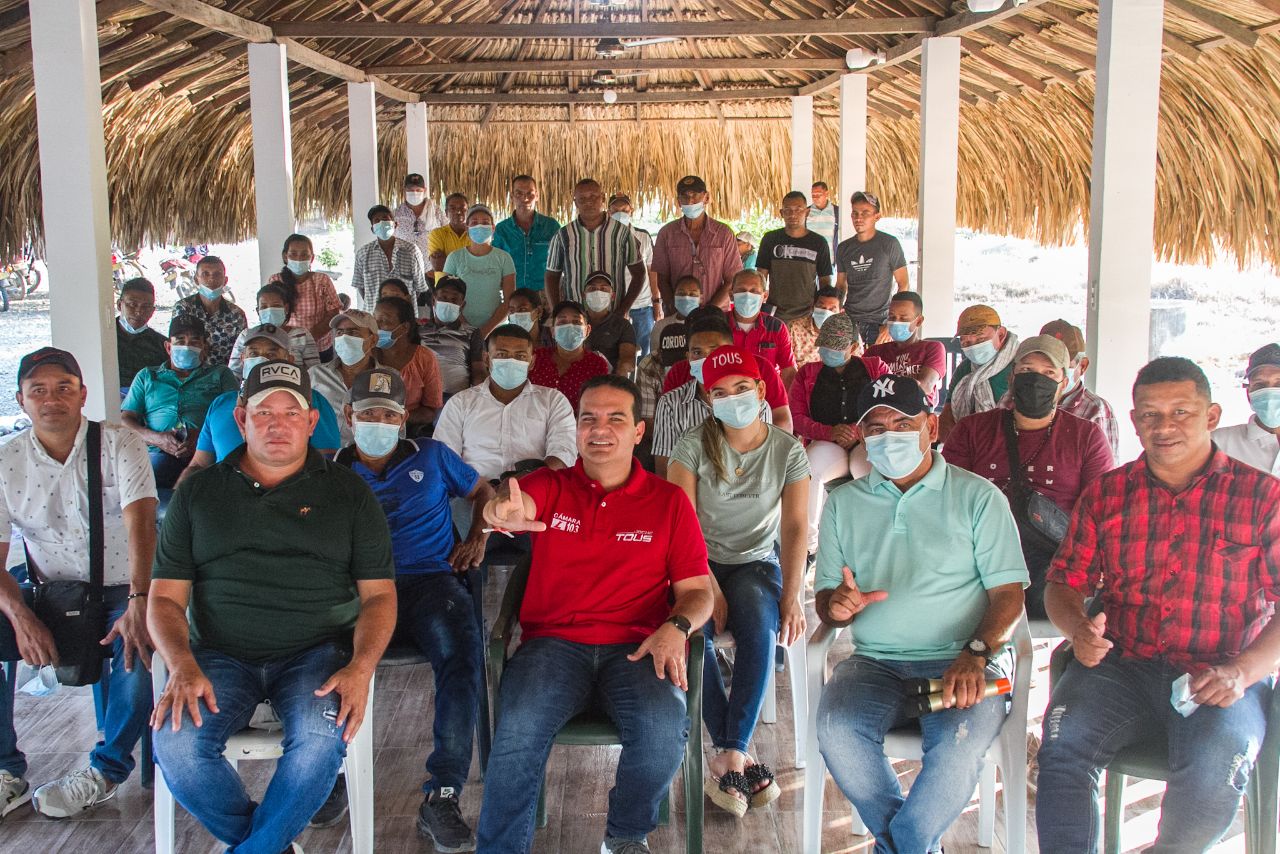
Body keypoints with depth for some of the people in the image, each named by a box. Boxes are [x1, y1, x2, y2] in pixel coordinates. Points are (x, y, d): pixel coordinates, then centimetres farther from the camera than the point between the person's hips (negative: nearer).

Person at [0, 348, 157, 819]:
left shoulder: (120, 444, -7)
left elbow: (141, 524, -20)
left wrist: (138, 603, -36)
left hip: (119, 592, -3)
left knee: (141, 644, -33)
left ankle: (106, 770, -12)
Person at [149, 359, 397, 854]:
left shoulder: (348, 492, 10)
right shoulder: (198, 492, 13)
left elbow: (379, 593, 5)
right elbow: (165, 598, 8)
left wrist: (360, 668, -14)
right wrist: (183, 666, -12)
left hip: (318, 652, -1)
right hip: (220, 654, 2)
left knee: (322, 737, -33)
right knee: (175, 744, -27)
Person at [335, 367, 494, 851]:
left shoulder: (431, 457, 21)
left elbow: (482, 491, 31)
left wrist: (477, 537, 14)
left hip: (429, 581, 0)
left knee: (462, 654, -33)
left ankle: (442, 796, -30)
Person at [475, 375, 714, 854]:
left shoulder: (669, 501, 13)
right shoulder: (549, 487, 11)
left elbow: (697, 590, 11)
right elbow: (516, 504, -13)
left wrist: (677, 627, -13)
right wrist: (504, 511, -40)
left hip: (637, 647, 0)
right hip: (553, 643, 0)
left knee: (665, 728, -30)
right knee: (520, 726, -30)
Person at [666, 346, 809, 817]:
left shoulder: (788, 451, 0)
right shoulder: (693, 446, -4)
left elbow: (794, 527, -6)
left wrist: (792, 596, -18)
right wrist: (708, 586, -22)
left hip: (758, 562, 0)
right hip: (702, 564, 0)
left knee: (759, 624, -34)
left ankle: (729, 756, -28)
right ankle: (741, 756, -22)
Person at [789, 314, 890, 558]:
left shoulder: (875, 367, 16)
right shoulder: (808, 373, 18)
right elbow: (796, 416, 8)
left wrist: (860, 429, -11)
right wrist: (830, 432, -10)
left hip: (867, 442, -1)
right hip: (825, 444, 1)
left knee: (873, 470, -40)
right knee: (807, 469, -37)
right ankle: (808, 544, -24)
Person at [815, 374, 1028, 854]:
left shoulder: (977, 496, 7)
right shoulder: (844, 503, 16)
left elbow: (1008, 594, 0)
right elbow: (825, 599, 14)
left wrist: (975, 654, -18)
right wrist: (836, 604, -12)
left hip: (959, 661, -2)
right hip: (875, 664, 3)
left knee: (959, 743, -33)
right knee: (836, 729, -28)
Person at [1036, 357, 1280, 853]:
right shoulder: (1106, 493, 13)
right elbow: (1064, 582, 14)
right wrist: (1078, 630, -10)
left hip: (1220, 677, -1)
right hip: (1120, 667, 2)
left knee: (1212, 771, -30)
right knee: (1063, 743, -28)